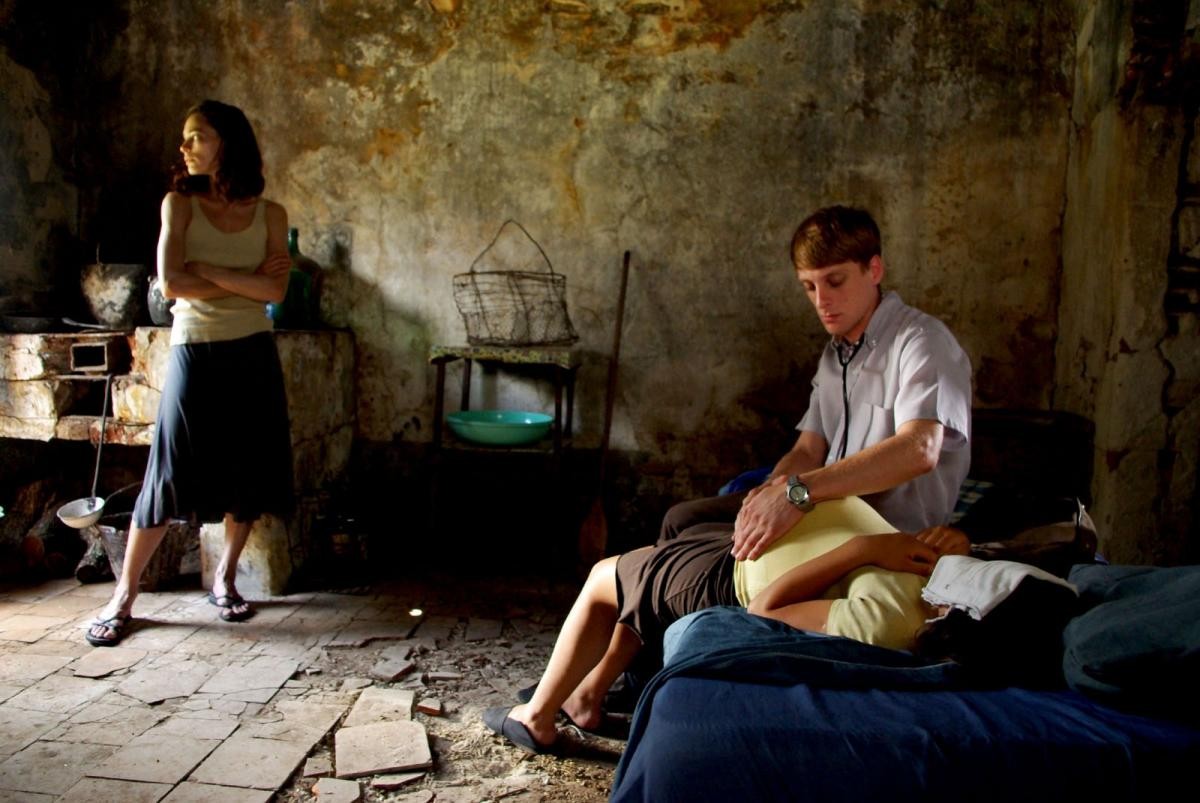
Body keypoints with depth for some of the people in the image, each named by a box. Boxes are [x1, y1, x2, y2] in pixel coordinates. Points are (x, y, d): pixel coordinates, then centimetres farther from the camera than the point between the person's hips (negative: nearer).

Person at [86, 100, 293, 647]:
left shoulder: (270, 214, 4)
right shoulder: (179, 204, 0)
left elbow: (276, 291, -9)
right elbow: (171, 283, -12)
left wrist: (208, 271, -12)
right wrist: (245, 282, -8)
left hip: (252, 355, 2)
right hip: (194, 352, -2)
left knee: (250, 472, 4)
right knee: (171, 474, -2)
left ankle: (224, 577, 23)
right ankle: (124, 595, 10)